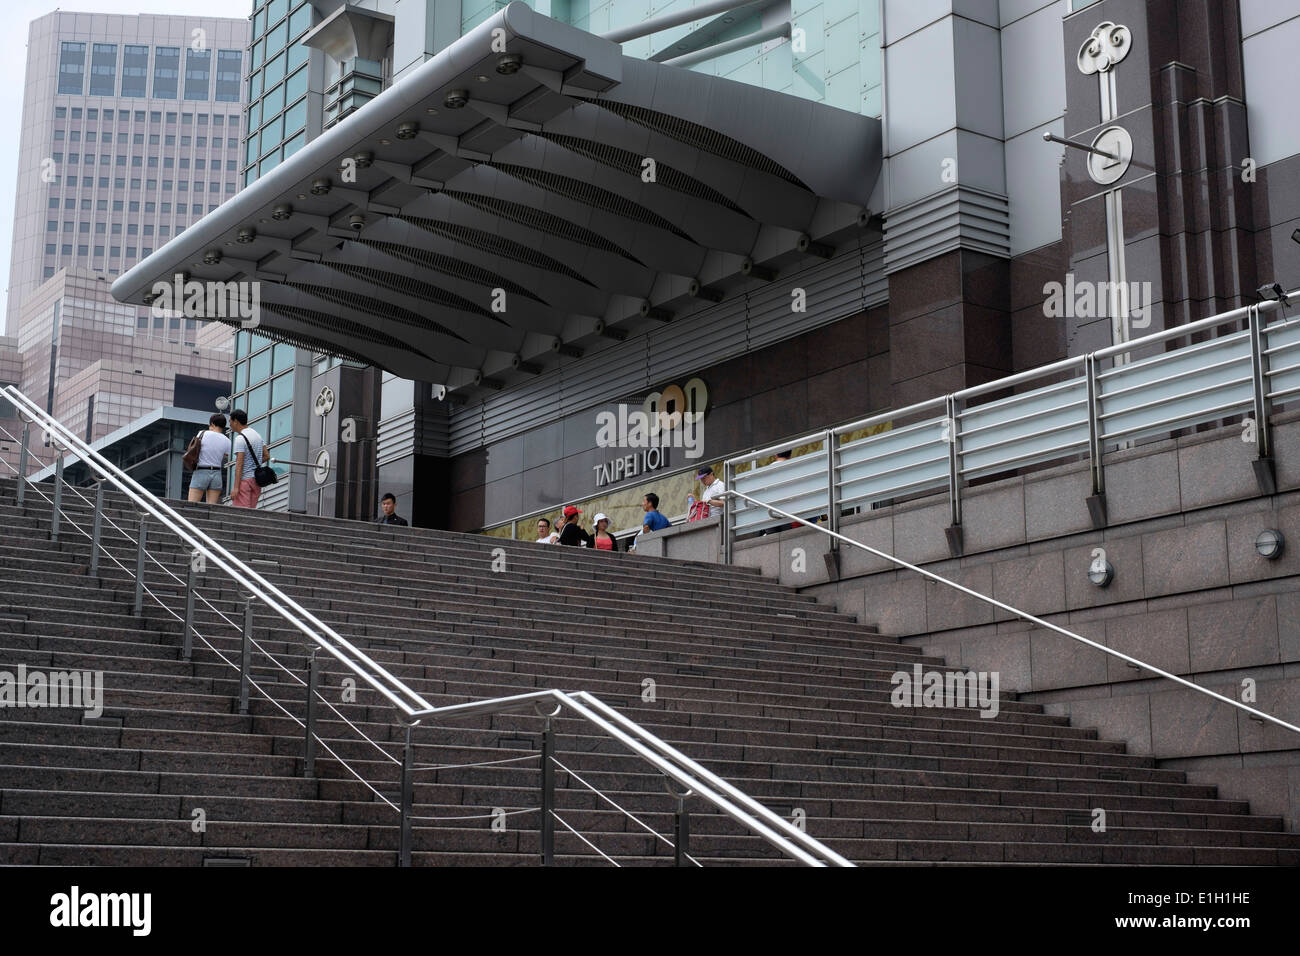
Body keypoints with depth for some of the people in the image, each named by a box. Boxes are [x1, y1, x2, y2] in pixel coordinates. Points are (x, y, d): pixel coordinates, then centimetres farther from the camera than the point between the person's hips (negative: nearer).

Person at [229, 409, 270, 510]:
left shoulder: (240, 438, -12)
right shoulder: (257, 435, 13)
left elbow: (239, 465, -17)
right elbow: (267, 456, 16)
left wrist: (235, 487, -18)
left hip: (244, 479, -8)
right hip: (257, 479, 8)